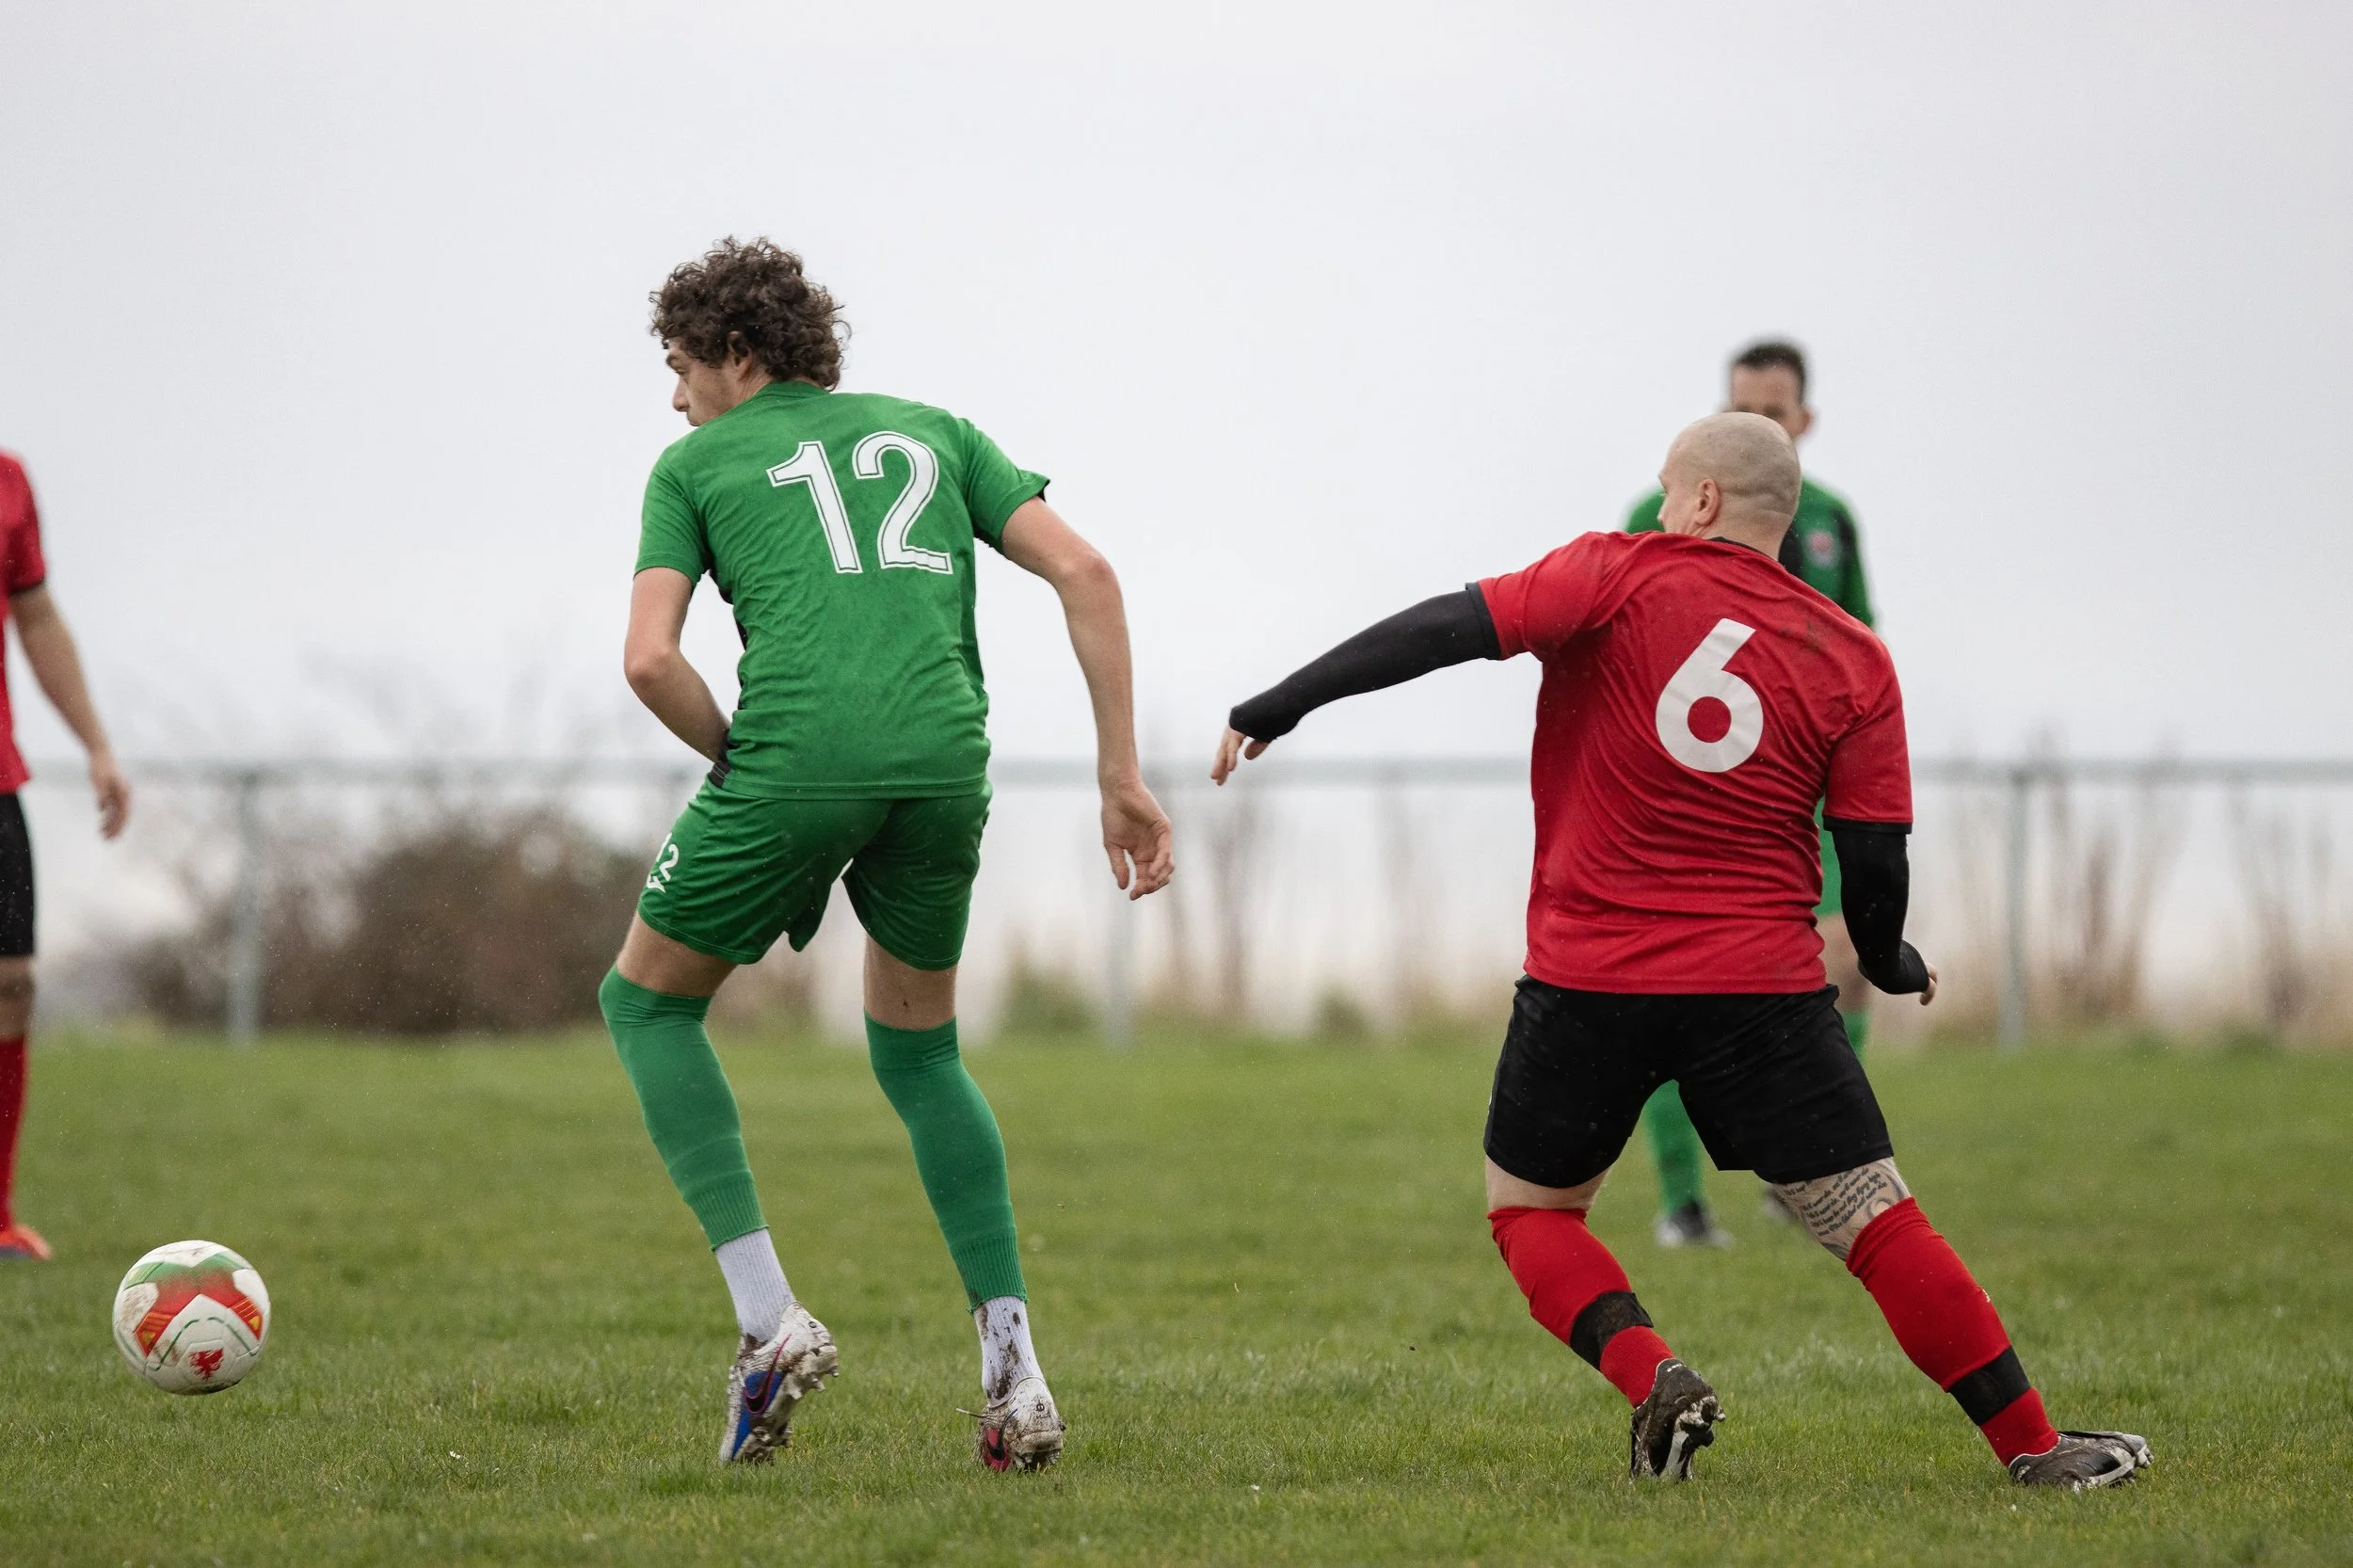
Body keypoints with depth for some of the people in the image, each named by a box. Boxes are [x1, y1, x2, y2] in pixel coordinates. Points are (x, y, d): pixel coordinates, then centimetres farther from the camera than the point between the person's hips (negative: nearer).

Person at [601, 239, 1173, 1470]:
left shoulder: (696, 464, 16)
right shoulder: (931, 431, 25)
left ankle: (768, 1320, 4)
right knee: (918, 1052, 25)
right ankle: (1014, 1376, 11)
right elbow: (1083, 573, 12)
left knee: (647, 1000, 20)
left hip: (796, 759, -4)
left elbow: (650, 658, 1)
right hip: (946, 764, 4)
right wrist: (1123, 778, 11)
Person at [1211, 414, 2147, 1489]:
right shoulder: (1854, 661, 5)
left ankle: (1651, 1376, -5)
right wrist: (1893, 967, 23)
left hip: (1587, 981, -1)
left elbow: (1448, 629, -9)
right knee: (1877, 1225, 5)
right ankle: (2031, 1446, 1)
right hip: (1762, 988, 1)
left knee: (1529, 1209, 18)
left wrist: (1276, 707, -5)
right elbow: (1874, 861, 3)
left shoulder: (1622, 574, 0)